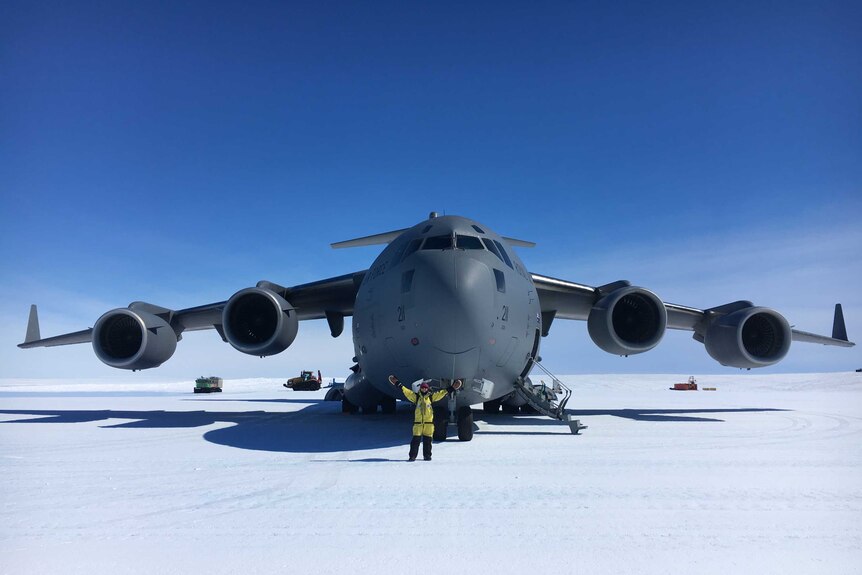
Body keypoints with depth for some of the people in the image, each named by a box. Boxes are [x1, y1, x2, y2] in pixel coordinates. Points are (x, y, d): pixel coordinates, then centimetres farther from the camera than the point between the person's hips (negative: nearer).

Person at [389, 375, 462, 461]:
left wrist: (452, 388, 5)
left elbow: (442, 393, 8)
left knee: (427, 440, 7)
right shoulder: (416, 397, 7)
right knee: (416, 440, -3)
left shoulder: (431, 397, 8)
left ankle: (427, 455, 18)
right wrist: (397, 384, 3)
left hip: (429, 422, 1)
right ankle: (412, 456, 2)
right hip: (418, 422, -1)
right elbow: (405, 391, 6)